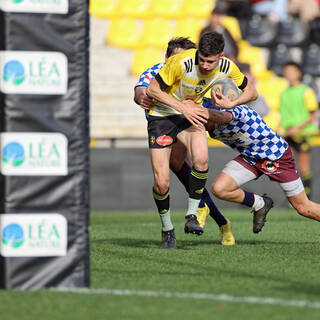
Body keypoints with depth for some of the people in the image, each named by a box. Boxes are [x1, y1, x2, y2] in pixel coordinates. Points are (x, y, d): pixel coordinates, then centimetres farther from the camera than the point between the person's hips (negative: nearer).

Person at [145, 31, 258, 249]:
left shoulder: (227, 67, -14)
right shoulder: (182, 63, -28)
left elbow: (251, 92, 2)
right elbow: (152, 89, -19)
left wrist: (230, 103, -16)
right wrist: (182, 107, -26)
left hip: (191, 114, 3)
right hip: (162, 115, -2)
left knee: (201, 159, -30)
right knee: (162, 182, -12)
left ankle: (192, 216, -13)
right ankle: (167, 229, 14)